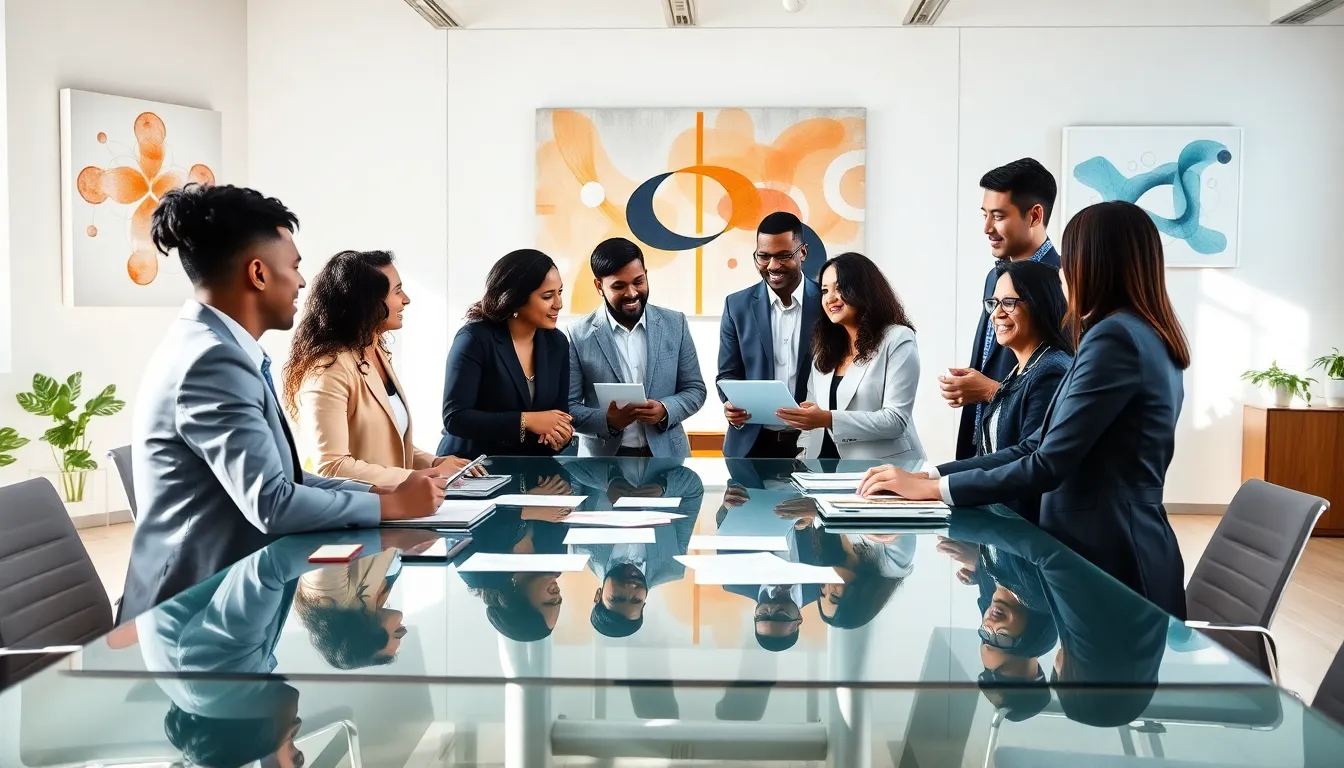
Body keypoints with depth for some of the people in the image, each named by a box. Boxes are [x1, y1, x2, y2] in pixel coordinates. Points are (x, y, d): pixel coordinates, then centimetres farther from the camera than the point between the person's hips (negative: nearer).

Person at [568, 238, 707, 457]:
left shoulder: (675, 324, 3)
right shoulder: (579, 336, -4)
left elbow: (695, 389, 6)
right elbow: (566, 407, -4)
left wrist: (666, 410, -15)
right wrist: (606, 420, -23)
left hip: (665, 456, 2)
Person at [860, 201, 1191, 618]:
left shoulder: (1115, 337, -18)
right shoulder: (1147, 336, 15)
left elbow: (1048, 466, -20)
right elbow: (1038, 446, 11)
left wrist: (931, 488, -13)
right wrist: (930, 474, 4)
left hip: (1111, 564, -9)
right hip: (1118, 555, 9)